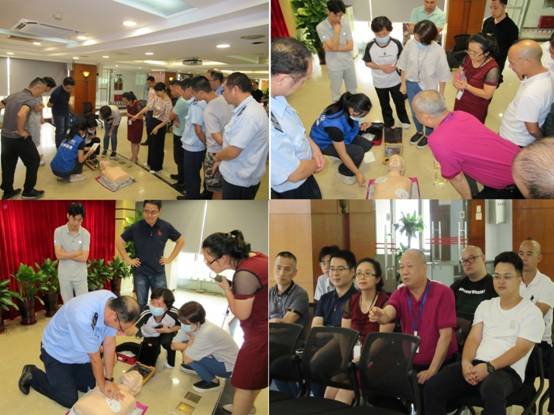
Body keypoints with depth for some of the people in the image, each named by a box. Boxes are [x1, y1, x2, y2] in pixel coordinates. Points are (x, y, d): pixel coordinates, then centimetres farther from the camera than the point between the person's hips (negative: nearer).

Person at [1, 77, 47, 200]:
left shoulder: (13, 95, 10)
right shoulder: (31, 99, -17)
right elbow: (21, 115, -36)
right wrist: (21, 131, -23)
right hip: (19, 138, -8)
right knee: (33, 162, 10)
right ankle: (28, 191, 16)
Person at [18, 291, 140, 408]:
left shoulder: (115, 305, -25)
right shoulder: (83, 317, -44)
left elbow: (109, 344, -13)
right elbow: (95, 358, -28)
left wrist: (109, 379, -11)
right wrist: (103, 386, -13)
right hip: (57, 351, -6)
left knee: (91, 387, 11)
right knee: (69, 400, -1)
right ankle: (32, 375, 17)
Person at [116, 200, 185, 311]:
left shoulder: (166, 227, -7)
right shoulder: (135, 227, -8)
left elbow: (181, 241, 7)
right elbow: (119, 241, 4)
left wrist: (170, 258, 3)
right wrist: (127, 259, 0)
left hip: (159, 273, 1)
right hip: (140, 273, 0)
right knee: (140, 304, 9)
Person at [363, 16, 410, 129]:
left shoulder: (396, 43, -17)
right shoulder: (370, 46, -17)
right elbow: (367, 63, -8)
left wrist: (395, 67, -24)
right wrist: (381, 67, -23)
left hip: (395, 81, 0)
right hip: (379, 83, 0)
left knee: (399, 102, 21)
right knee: (384, 105, 20)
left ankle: (404, 120, 46)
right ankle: (388, 124, 41)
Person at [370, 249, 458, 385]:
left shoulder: (443, 292, -8)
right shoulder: (399, 294, 4)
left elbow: (445, 335, -12)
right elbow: (388, 313, -17)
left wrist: (431, 371, -15)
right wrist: (381, 316, -41)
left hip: (440, 366, -4)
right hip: (410, 366, 4)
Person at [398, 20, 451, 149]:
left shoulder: (438, 51, -25)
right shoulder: (410, 44, -18)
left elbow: (442, 75, -13)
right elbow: (403, 65, -3)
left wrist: (441, 94, -6)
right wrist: (403, 83, 3)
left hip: (428, 87, -3)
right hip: (412, 84, 3)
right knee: (415, 112, 23)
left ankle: (428, 134, 45)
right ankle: (419, 131, 50)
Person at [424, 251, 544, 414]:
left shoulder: (531, 312, 3)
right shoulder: (485, 305, 19)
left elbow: (520, 349, -9)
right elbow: (474, 338, 10)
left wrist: (489, 367, -21)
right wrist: (466, 362, -12)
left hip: (507, 370, -4)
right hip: (476, 364, 5)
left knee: (491, 390, -42)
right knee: (433, 387, -21)